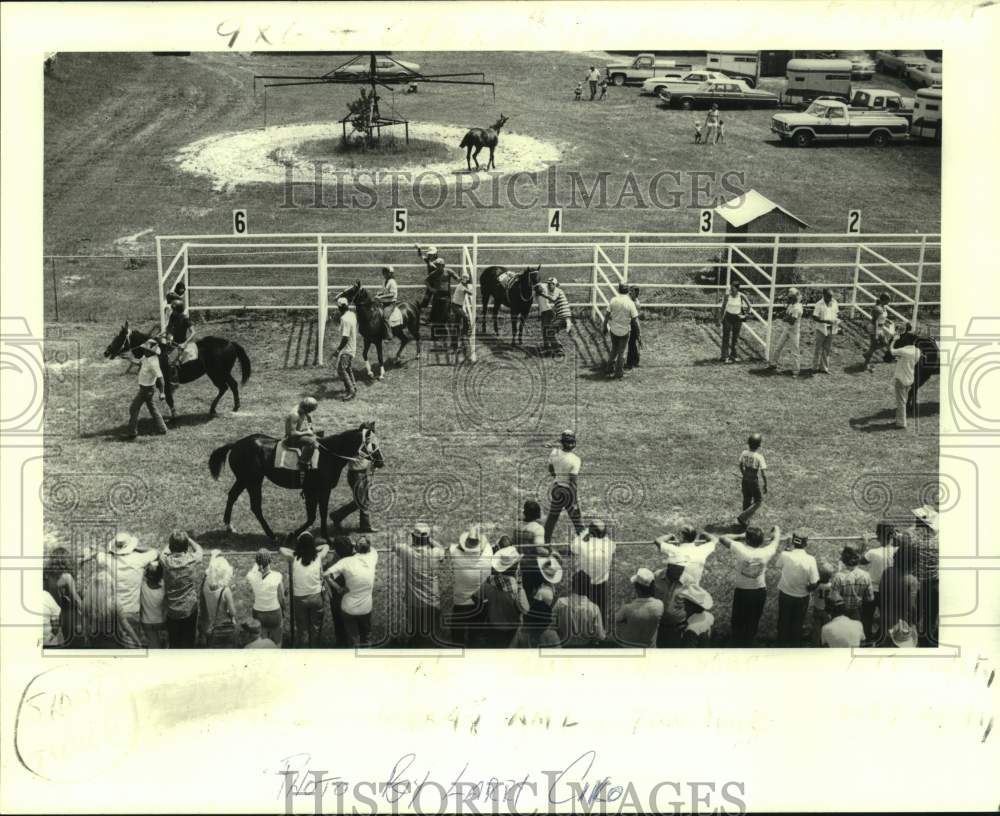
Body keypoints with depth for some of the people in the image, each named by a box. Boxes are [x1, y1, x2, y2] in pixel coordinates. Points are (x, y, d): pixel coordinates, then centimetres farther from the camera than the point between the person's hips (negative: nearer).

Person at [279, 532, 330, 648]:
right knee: (315, 627, 18)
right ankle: (314, 647, 30)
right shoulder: (318, 557, -12)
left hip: (299, 598, -1)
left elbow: (281, 549, 2)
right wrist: (313, 548, 7)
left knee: (302, 627, 13)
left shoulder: (294, 558, -15)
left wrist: (296, 551, 3)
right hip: (316, 597, 1)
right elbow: (326, 546, 9)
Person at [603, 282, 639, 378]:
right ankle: (619, 374, 18)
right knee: (621, 352, 11)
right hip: (624, 330, -2)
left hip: (613, 329, 2)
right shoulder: (630, 303, -14)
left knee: (614, 350, 22)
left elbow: (607, 315, -4)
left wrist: (605, 327, 10)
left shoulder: (613, 300, -8)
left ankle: (610, 370, 26)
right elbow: (635, 320, -12)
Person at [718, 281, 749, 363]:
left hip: (737, 318, 1)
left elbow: (748, 306, 3)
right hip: (728, 317, -1)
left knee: (735, 338, 5)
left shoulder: (741, 296, -10)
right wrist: (720, 317, 1)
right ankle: (724, 356, -4)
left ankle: (732, 356, 14)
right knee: (726, 337, -5)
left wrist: (744, 314, 0)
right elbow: (723, 306, 1)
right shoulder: (727, 295, -10)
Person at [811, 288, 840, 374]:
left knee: (827, 349, 10)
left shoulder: (834, 302, 4)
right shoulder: (819, 304, -14)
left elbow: (837, 313, 15)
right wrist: (826, 321, -27)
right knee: (819, 349, 2)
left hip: (831, 329, 5)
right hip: (821, 329, -5)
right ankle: (816, 368, 12)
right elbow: (815, 318, -16)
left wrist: (836, 320, -6)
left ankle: (824, 368, 19)